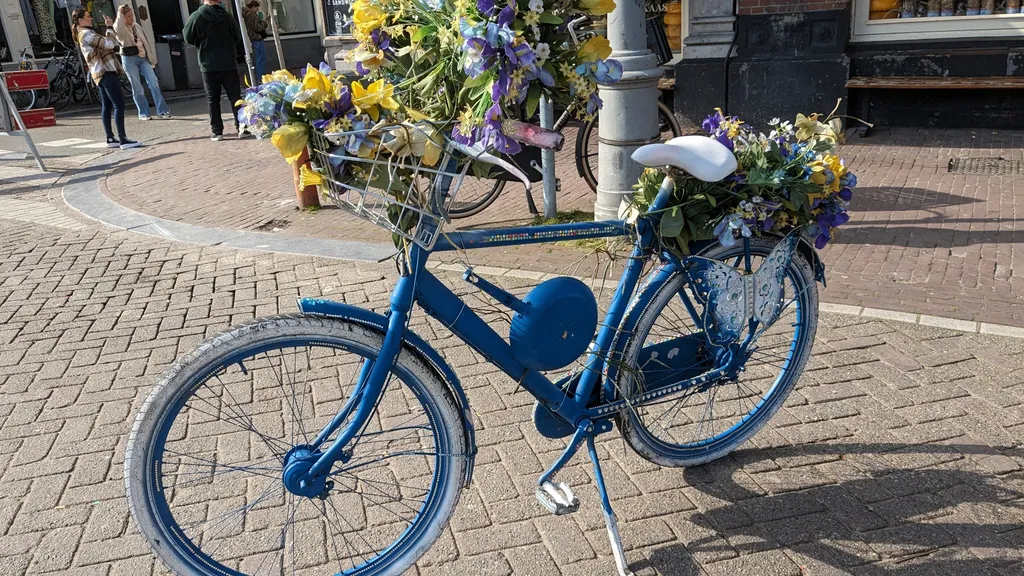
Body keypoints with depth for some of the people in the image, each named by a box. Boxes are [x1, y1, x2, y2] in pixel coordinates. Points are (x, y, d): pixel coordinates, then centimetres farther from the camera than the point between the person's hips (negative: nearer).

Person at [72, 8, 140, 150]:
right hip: (105, 72, -11)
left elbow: (105, 44, 18)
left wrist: (109, 28, 8)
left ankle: (110, 139, 10)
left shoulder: (86, 33, 21)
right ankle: (123, 139, -20)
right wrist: (109, 27, -9)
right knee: (119, 104, -15)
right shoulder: (86, 34, -12)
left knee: (106, 106, 9)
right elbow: (109, 43, -21)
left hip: (102, 72, 11)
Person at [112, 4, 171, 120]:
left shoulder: (137, 26, 14)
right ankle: (143, 113, 6)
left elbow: (146, 42, 15)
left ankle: (162, 110, -4)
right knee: (137, 88, -1)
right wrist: (120, 15, -20)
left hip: (143, 58, 4)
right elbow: (118, 30, -27)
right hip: (129, 59, -4)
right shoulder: (119, 30, -2)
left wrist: (152, 58, 11)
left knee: (154, 83, -7)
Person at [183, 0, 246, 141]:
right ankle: (241, 127, 3)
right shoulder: (226, 15, -3)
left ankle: (217, 131, 5)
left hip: (208, 65, -1)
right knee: (235, 97, 7)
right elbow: (237, 38, 4)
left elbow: (188, 37, 3)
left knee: (213, 100, 6)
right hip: (229, 64, 1)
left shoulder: (196, 16, -7)